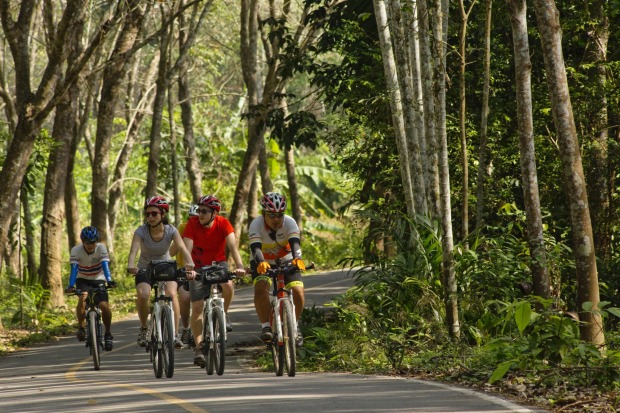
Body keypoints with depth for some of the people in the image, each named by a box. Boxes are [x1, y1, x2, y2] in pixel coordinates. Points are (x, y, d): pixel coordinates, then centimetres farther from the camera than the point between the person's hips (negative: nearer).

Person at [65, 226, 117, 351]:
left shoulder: (101, 248, -19)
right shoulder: (76, 250, -20)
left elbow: (105, 265, -30)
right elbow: (74, 269, -29)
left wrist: (109, 280, -47)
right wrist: (71, 285, -44)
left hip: (98, 280, 1)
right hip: (83, 280, -1)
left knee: (104, 306, -19)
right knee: (83, 297, -33)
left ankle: (108, 334, 3)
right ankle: (81, 328, -18)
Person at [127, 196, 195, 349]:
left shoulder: (171, 231, -18)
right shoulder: (141, 231, -20)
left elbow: (183, 248, -32)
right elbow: (133, 250, -36)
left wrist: (190, 264, -53)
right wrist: (130, 266, -57)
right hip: (145, 269, 0)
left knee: (172, 294, -28)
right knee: (143, 294, -29)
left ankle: (175, 334, -18)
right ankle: (143, 329, -5)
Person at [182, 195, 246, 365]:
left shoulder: (223, 223, -19)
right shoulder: (193, 224, -20)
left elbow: (232, 245, -30)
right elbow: (187, 248, -27)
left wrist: (239, 266, -46)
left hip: (218, 263, 0)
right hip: (199, 266, 0)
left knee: (228, 285, -33)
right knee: (197, 307, -8)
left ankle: (223, 314, -4)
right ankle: (199, 348, 0)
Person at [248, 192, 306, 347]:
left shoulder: (289, 222, -24)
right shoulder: (256, 224, -27)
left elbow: (295, 242, -38)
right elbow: (256, 247, -41)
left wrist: (297, 258, -59)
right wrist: (261, 262, -62)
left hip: (286, 261, 1)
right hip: (263, 262, -1)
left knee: (298, 290, -18)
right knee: (261, 287, -30)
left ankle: (294, 325, 5)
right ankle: (266, 327, -22)